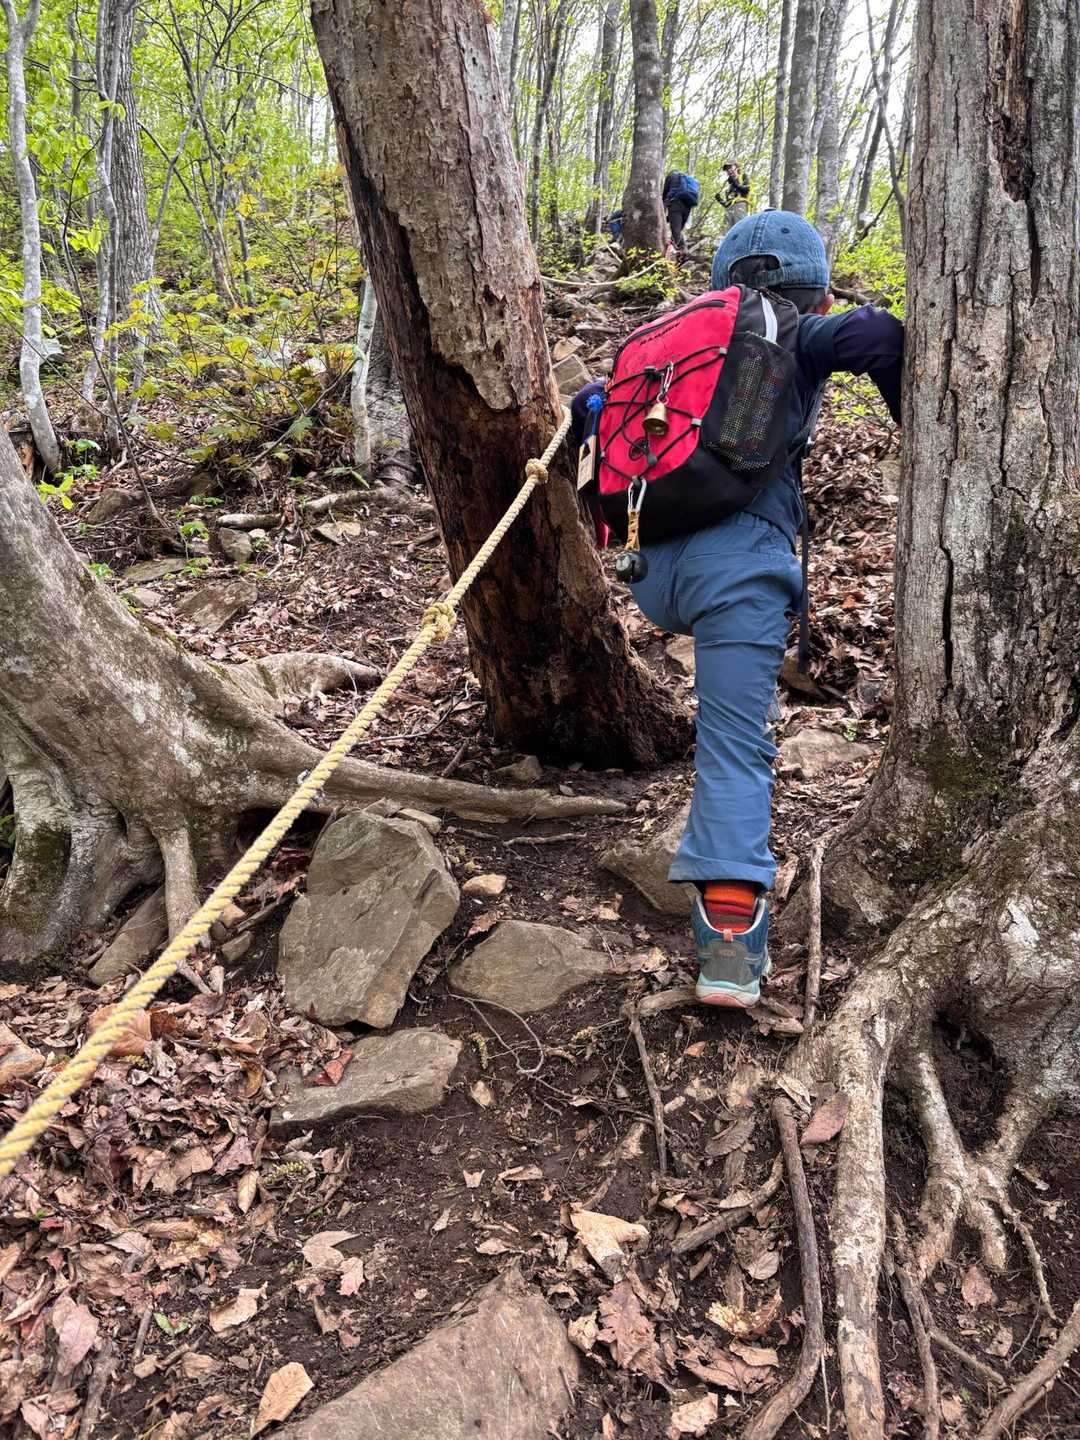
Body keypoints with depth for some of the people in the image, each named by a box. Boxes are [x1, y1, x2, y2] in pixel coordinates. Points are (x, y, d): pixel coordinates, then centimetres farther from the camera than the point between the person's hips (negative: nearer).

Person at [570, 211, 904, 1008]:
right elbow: (880, 335, -4)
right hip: (737, 552, -5)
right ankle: (729, 934, -19)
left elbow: (592, 405, 33)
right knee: (735, 743, -10)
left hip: (649, 570, 5)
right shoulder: (798, 338, 15)